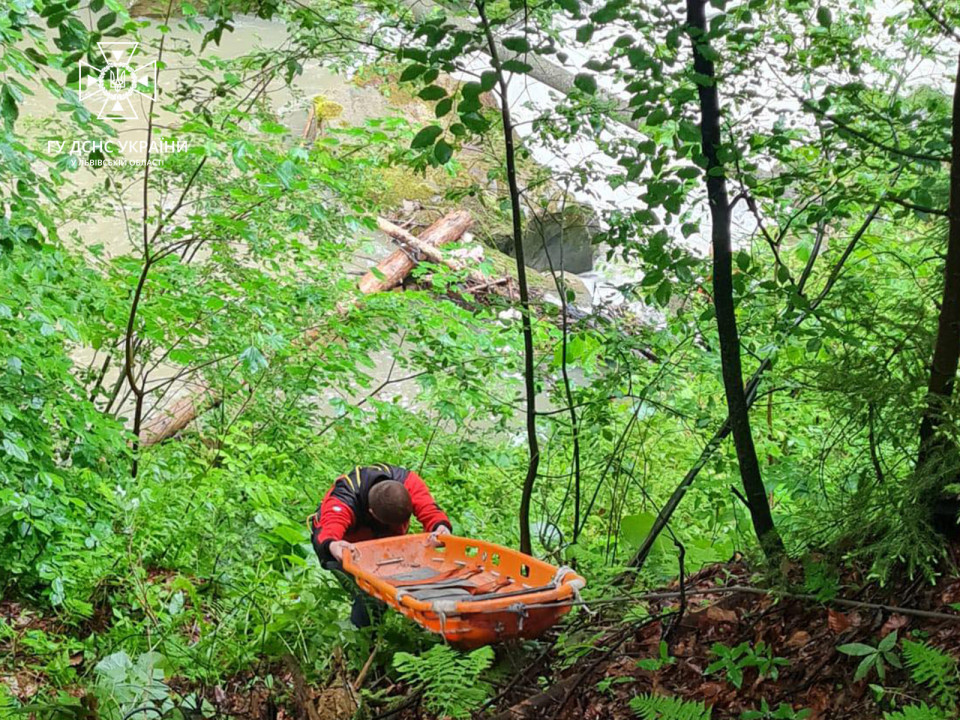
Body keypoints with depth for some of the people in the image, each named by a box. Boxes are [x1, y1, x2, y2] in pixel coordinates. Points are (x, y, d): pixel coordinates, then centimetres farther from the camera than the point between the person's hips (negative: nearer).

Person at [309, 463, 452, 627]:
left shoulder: (409, 482, -32)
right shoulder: (342, 501, -41)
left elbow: (429, 511, -40)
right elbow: (328, 530, -58)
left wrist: (440, 527, -64)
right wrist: (331, 546, -82)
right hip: (347, 545, -4)